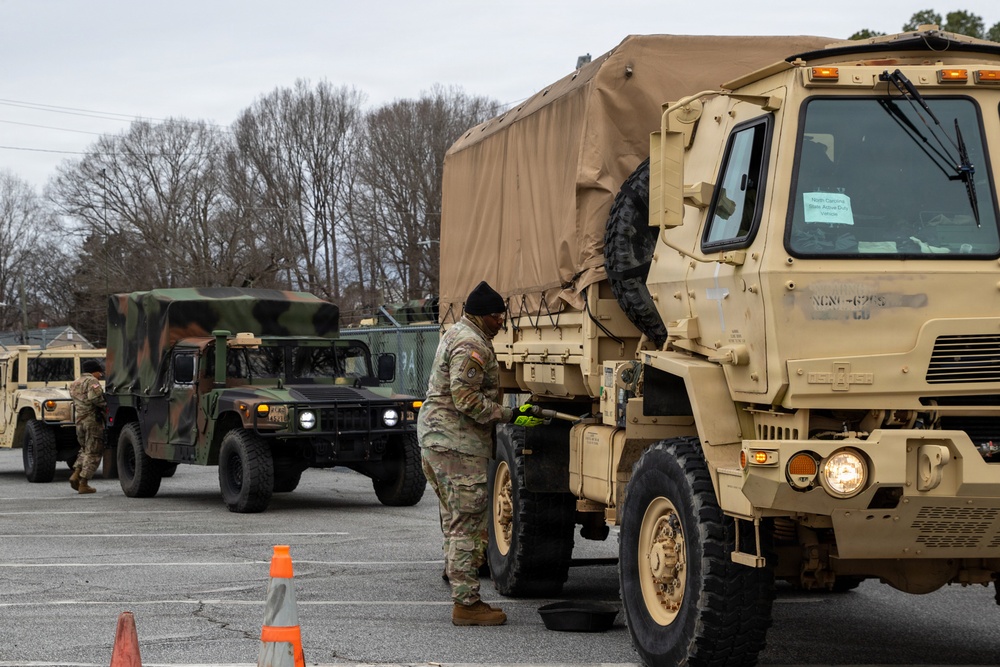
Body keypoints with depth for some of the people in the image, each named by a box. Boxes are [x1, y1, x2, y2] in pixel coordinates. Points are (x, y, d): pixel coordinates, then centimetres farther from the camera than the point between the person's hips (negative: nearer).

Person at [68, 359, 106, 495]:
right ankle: (83, 483, -3)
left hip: (79, 421, 8)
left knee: (85, 449, 23)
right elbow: (94, 397, -26)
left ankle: (76, 474, 6)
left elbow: (75, 402, 14)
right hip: (93, 419, -8)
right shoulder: (91, 381, -8)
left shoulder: (74, 384, 19)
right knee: (93, 453, -1)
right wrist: (105, 406, -11)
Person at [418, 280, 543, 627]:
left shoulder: (456, 335, 18)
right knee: (467, 524, -8)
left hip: (435, 441, 11)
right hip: (458, 445, -11)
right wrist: (510, 416, -20)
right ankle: (466, 602, -6)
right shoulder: (471, 346, -16)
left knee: (456, 522, 15)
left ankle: (463, 596, 22)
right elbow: (466, 399, -23)